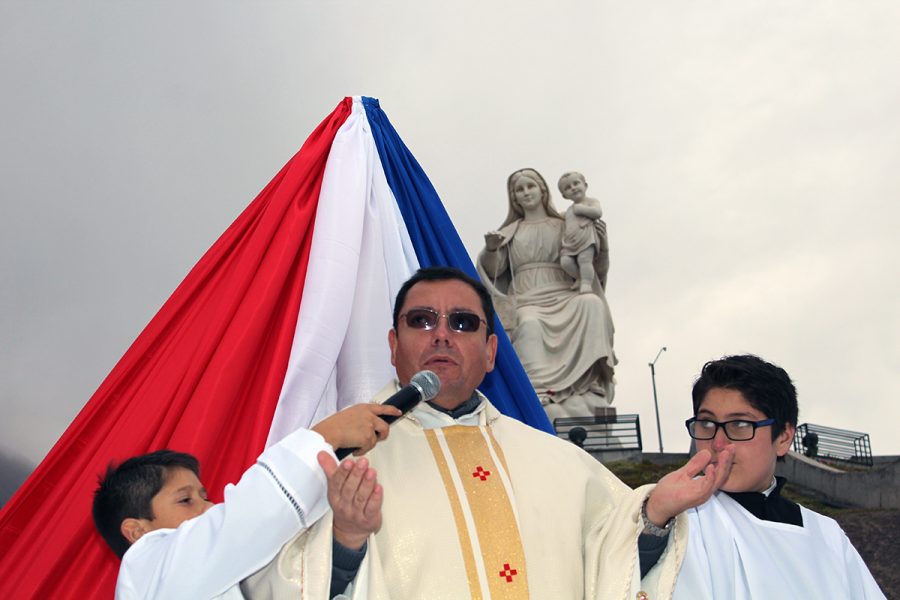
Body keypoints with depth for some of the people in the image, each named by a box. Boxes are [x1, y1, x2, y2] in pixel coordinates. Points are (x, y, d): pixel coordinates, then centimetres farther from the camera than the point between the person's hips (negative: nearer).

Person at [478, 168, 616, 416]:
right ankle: (540, 398, -46)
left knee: (592, 303, -31)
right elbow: (493, 270, 12)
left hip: (563, 296, 1)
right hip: (527, 300, -1)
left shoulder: (563, 226, 21)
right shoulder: (511, 231, 22)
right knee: (529, 325, -36)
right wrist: (491, 249, -9)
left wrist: (600, 240, -5)